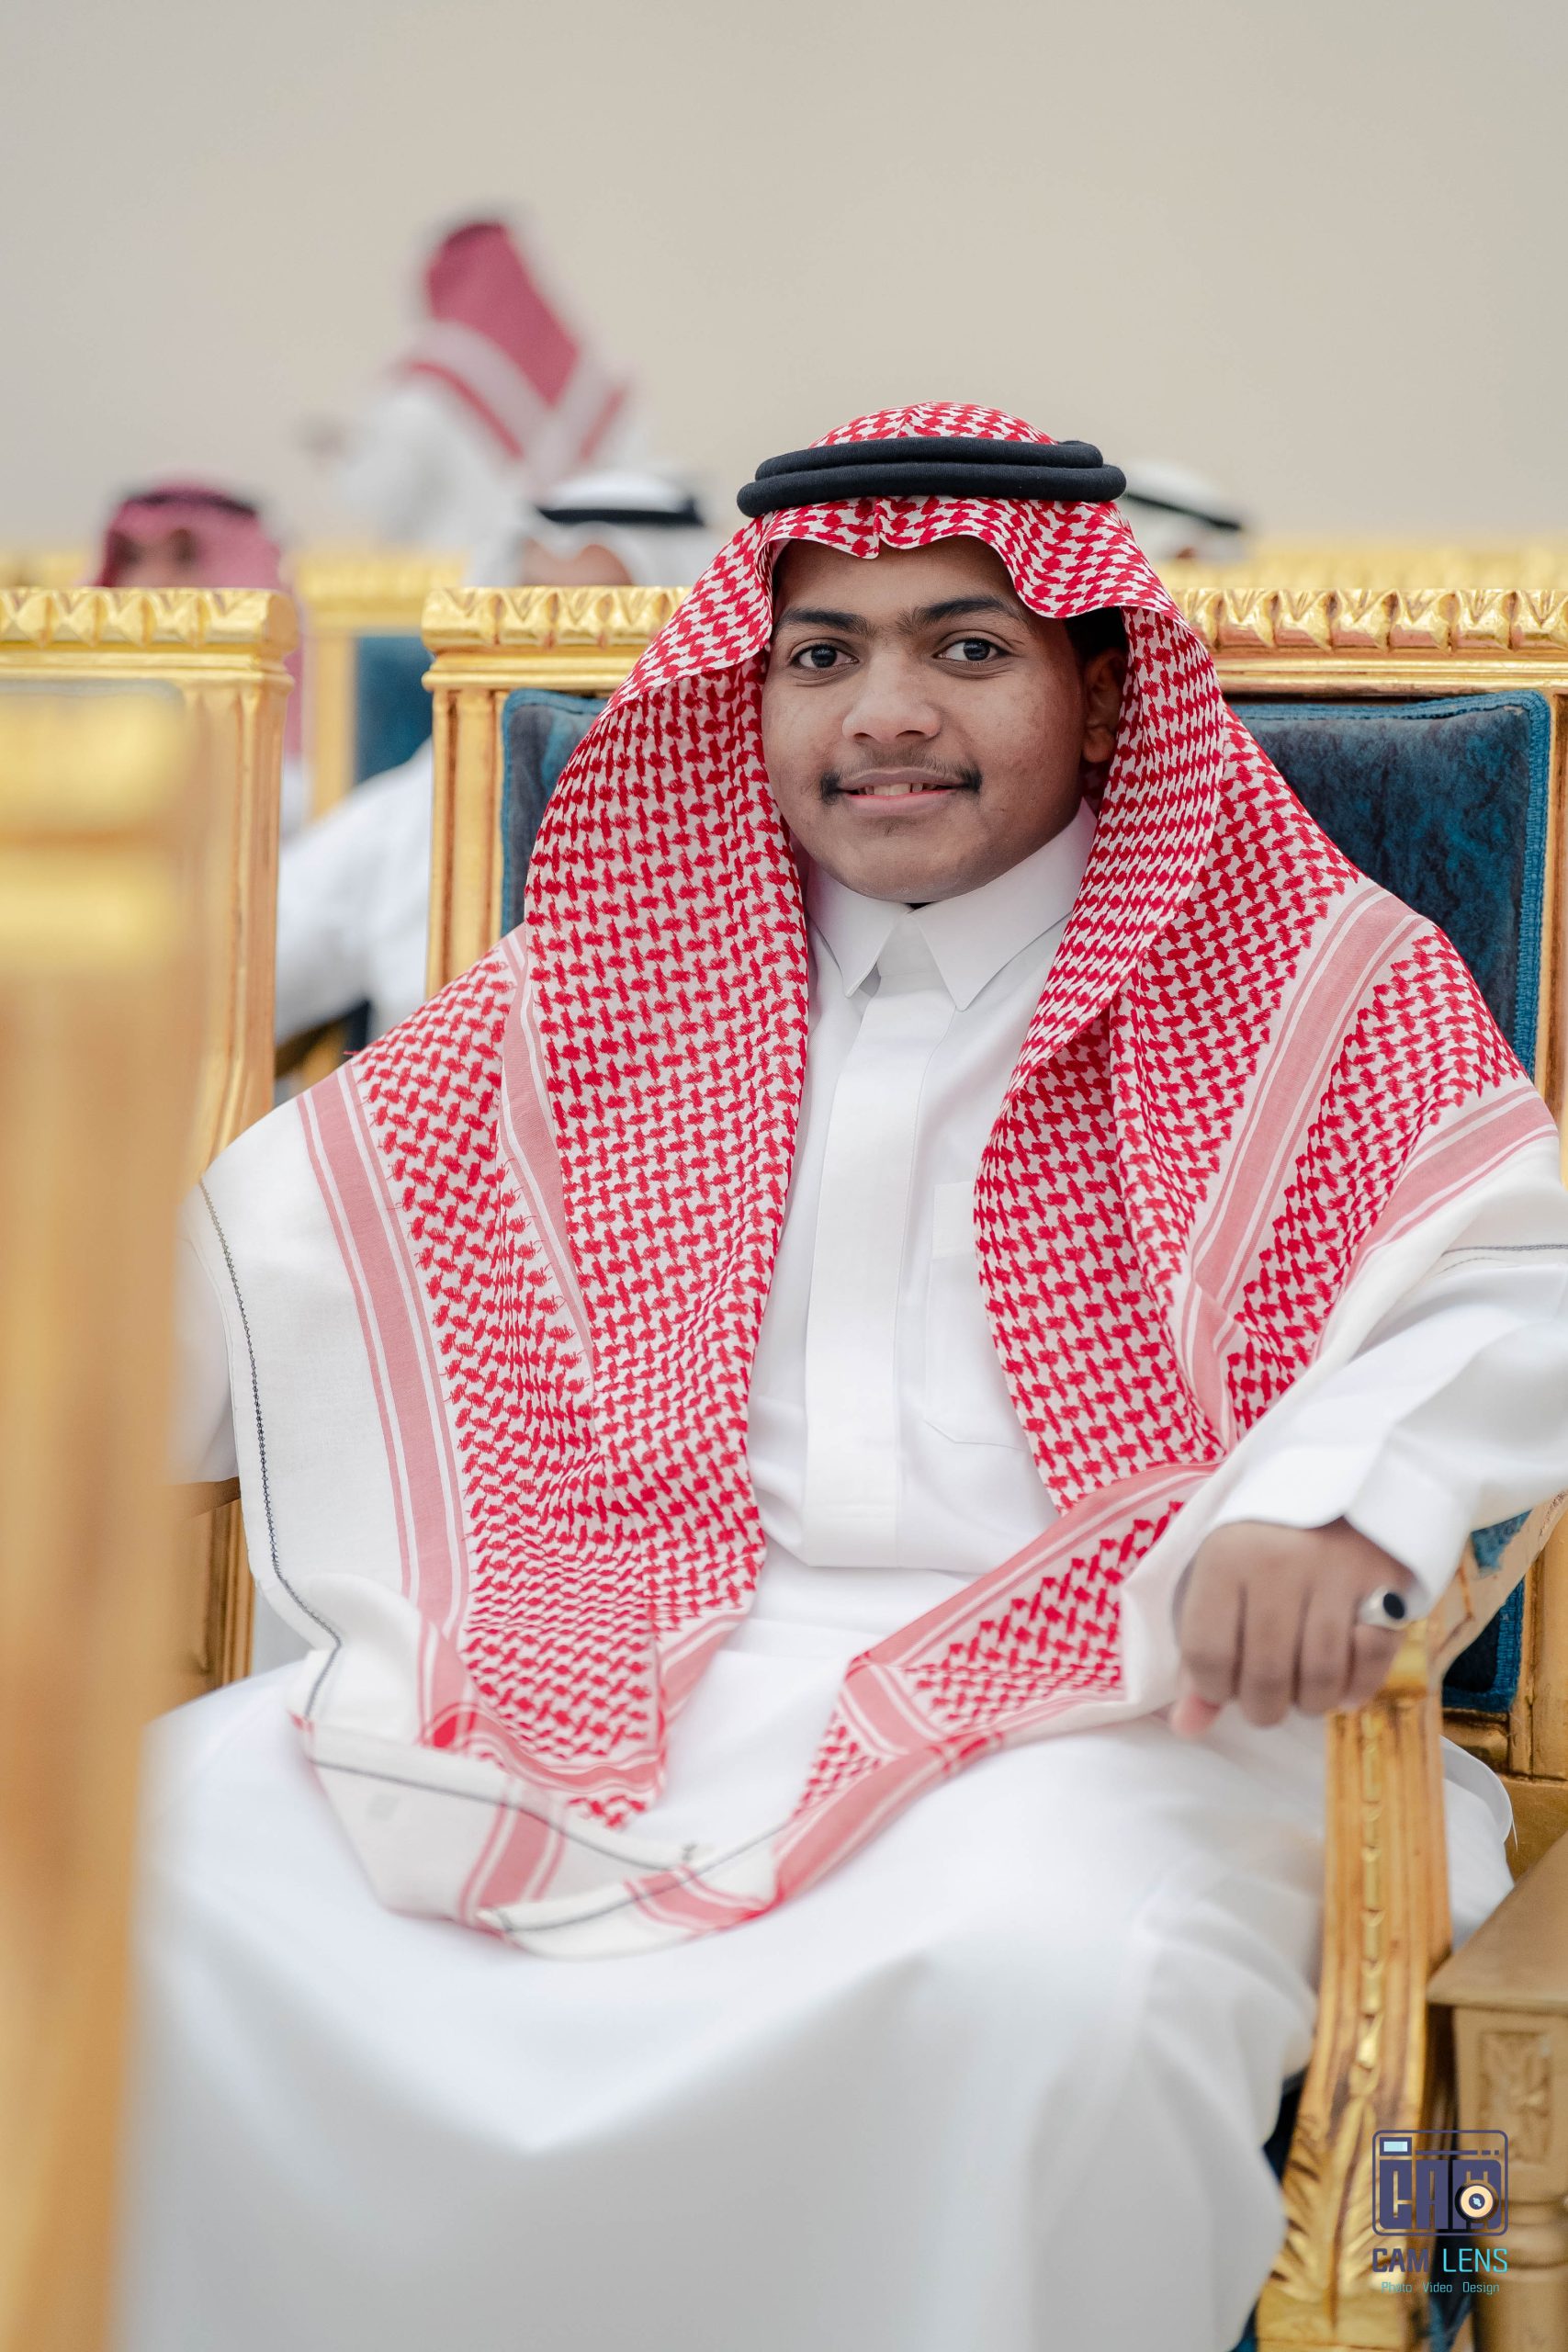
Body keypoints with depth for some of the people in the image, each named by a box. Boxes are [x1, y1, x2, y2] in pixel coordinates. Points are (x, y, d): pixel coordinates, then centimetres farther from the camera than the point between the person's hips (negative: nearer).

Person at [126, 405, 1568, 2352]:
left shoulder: (1307, 988, 8)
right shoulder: (608, 987, 17)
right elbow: (269, 1248, 15)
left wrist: (1331, 1502, -26)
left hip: (1070, 1689, -3)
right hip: (619, 1661, 4)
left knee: (1054, 1976, -38)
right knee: (141, 1846, -16)